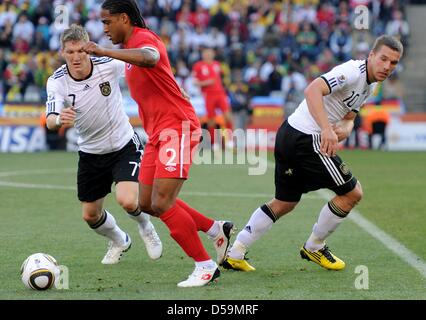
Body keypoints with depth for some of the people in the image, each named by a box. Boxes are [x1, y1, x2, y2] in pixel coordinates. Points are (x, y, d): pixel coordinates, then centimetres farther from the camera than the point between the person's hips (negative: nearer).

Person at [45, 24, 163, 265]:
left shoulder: (109, 65, -21)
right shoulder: (57, 82, -18)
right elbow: (50, 121, -31)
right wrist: (59, 120, -55)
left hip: (125, 146, -3)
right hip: (90, 153, 3)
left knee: (127, 200, -24)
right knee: (91, 215, 9)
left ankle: (146, 227, 13)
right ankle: (119, 241, 42)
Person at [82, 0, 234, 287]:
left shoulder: (143, 38, -14)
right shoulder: (132, 45, 18)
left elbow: (149, 58, -39)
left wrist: (104, 52, -44)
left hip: (177, 128, -10)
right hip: (158, 134, 10)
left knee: (161, 204, -15)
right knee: (148, 203, 9)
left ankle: (206, 267, -4)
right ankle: (217, 230, 23)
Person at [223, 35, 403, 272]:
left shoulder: (370, 85, 14)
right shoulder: (353, 72, -17)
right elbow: (313, 90, -30)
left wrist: (344, 129, -8)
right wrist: (327, 129, -41)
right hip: (307, 140, -10)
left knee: (285, 203, 19)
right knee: (353, 192, -1)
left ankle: (235, 254, 18)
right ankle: (314, 247, 16)